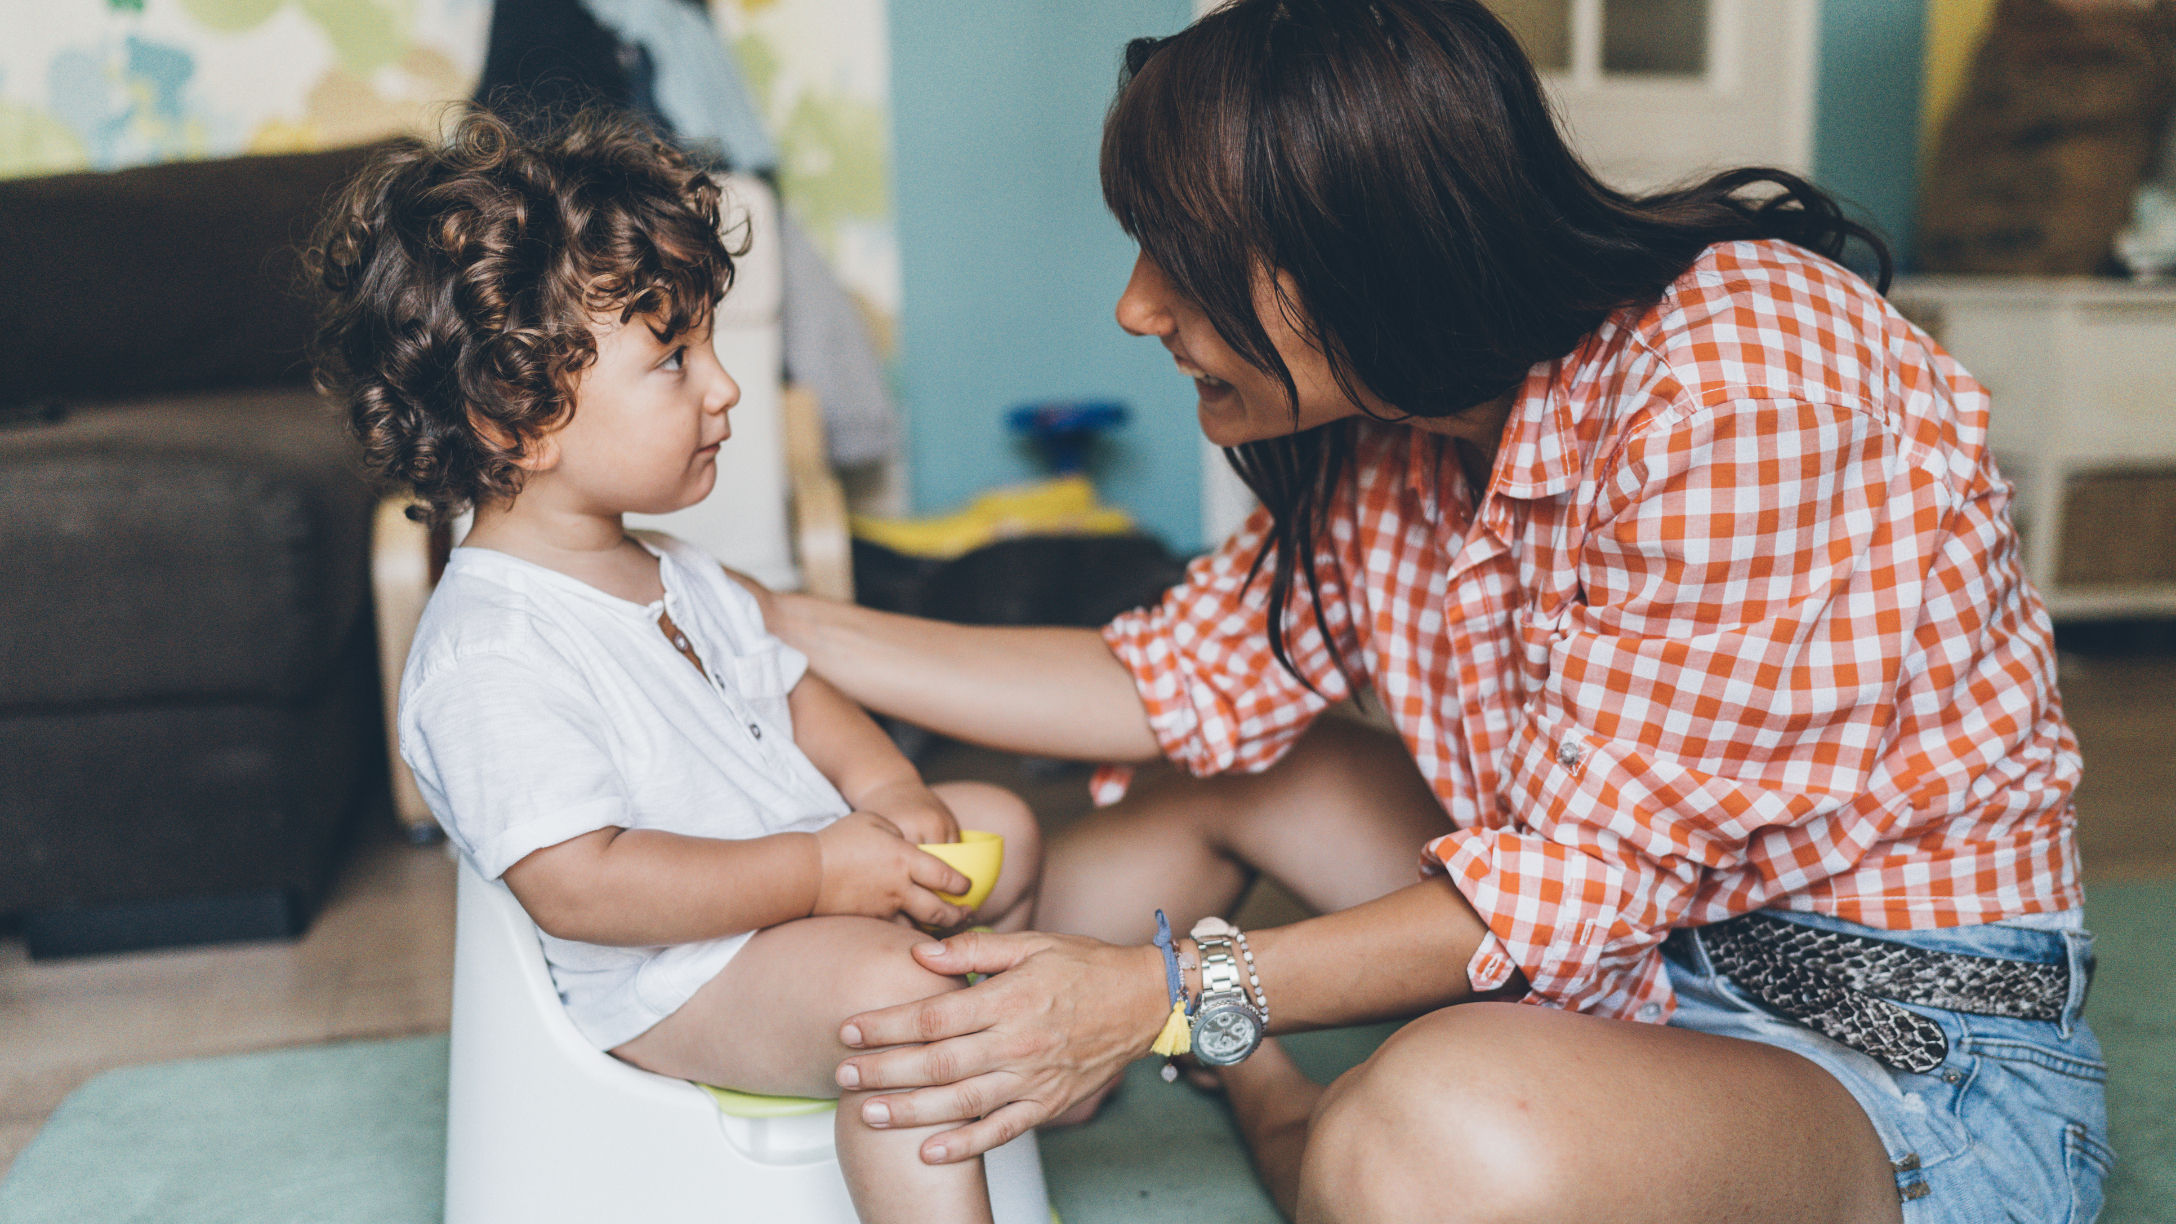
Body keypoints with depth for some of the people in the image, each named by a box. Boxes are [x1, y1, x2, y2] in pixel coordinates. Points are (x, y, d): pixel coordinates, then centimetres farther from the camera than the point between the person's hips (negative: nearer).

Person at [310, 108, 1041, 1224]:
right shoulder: (487, 657, -26)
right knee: (893, 992, -32)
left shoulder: (669, 573, 7)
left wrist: (880, 781, -5)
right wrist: (817, 871, -30)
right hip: (670, 977, -10)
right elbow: (578, 884, -31)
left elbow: (781, 685, 16)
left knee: (999, 826, 17)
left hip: (801, 889, 10)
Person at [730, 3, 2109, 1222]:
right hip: (1620, 944, 8)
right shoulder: (1393, 414, -2)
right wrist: (779, 625, 0)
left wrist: (1174, 992, -23)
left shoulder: (1742, 387, -27)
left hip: (1913, 1051, -7)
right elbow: (1189, 679, 2)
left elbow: (1579, 875, -24)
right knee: (1191, 769, 9)